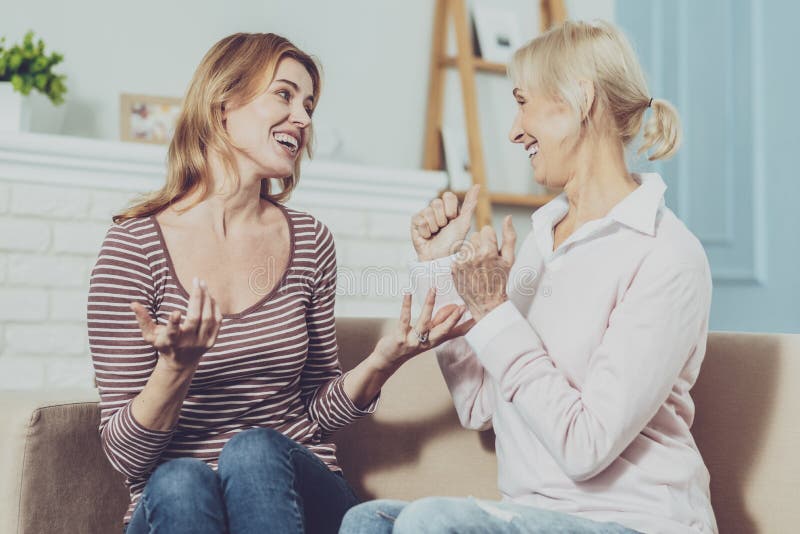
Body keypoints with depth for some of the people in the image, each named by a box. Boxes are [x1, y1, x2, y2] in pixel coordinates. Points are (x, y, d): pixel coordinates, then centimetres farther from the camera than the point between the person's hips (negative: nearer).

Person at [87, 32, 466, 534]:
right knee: (179, 481, -36)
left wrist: (379, 364, -8)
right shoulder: (134, 246, -6)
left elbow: (316, 415, 12)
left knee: (256, 451, -31)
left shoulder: (310, 242, 5)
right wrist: (177, 367, -25)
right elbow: (125, 454, -6)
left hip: (299, 494, 3)